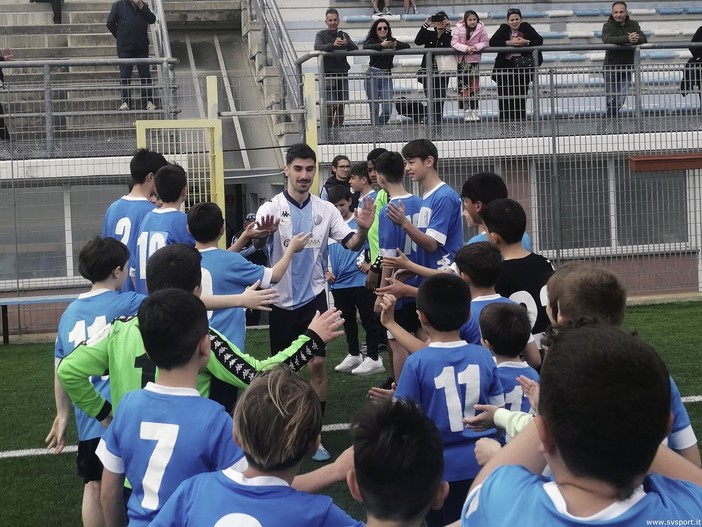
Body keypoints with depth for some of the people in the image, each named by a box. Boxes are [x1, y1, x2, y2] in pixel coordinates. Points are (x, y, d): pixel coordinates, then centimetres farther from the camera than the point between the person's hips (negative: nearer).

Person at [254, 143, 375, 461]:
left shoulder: (326, 210, -1)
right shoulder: (271, 208, -8)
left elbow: (352, 244, -5)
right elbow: (255, 243, -23)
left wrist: (363, 229, -28)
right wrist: (261, 233, -47)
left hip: (314, 297, 1)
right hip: (281, 300, -1)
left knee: (316, 364, -4)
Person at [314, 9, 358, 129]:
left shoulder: (344, 35, 13)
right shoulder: (321, 35, 3)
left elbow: (355, 49, 0)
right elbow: (318, 48, -15)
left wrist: (347, 44, -23)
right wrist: (333, 45, -33)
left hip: (342, 74, 4)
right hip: (328, 75, -4)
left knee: (341, 106, 2)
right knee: (330, 106, -13)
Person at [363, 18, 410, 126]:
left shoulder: (392, 41, 9)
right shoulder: (371, 40, -1)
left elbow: (407, 46, -3)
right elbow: (366, 47, -23)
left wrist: (396, 45, -23)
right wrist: (382, 45, -35)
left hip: (387, 76, 3)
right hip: (372, 75, -3)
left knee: (388, 109, -3)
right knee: (374, 109, -3)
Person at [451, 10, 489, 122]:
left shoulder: (481, 28, -5)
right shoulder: (459, 28, -7)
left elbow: (484, 42, -2)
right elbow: (454, 42, -11)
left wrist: (476, 47, -22)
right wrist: (466, 48, -25)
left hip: (474, 59, 0)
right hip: (461, 59, 0)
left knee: (474, 85, 3)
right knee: (463, 85, 0)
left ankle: (474, 111, 10)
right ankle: (467, 111, 5)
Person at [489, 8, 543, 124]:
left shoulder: (526, 27, -1)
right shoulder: (503, 28, -1)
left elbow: (540, 40, -3)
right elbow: (492, 42, -11)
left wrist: (526, 42, -19)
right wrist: (509, 42, -19)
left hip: (523, 65, 0)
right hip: (505, 65, 0)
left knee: (521, 94, 3)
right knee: (505, 94, -3)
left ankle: (520, 118, 11)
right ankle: (505, 118, 3)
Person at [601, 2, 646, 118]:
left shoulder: (633, 25, 7)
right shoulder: (608, 26, -5)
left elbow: (644, 39, -6)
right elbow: (607, 40, -26)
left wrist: (636, 39, -31)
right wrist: (627, 39, -40)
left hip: (627, 68, 3)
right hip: (611, 67, -3)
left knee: (620, 101, 0)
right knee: (611, 101, -1)